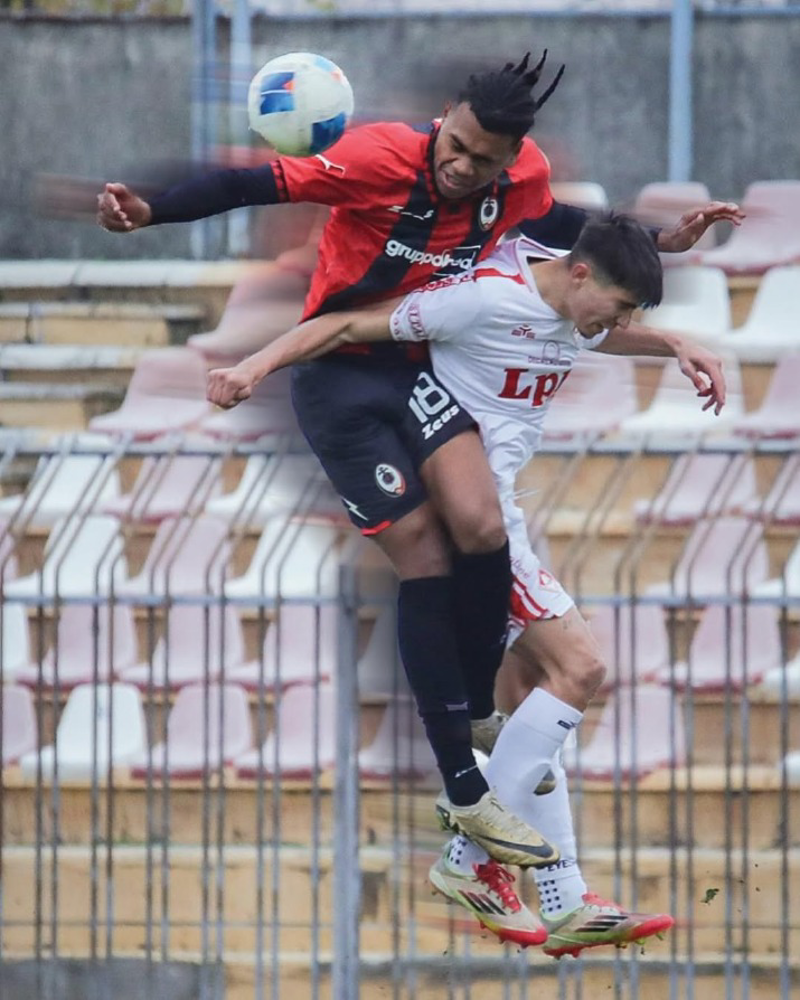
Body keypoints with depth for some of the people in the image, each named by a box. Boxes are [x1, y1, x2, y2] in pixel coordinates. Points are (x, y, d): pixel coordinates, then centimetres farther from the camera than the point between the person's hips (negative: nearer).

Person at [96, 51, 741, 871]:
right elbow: (260, 185, -29)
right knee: (425, 559, -9)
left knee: (478, 528, -20)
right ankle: (465, 794, -2)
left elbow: (551, 218, 15)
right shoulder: (382, 158, -26)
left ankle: (479, 714, 6)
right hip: (336, 380, -4)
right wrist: (150, 212, -39)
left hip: (415, 369, 4)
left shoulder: (520, 178, -9)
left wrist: (661, 241, 14)